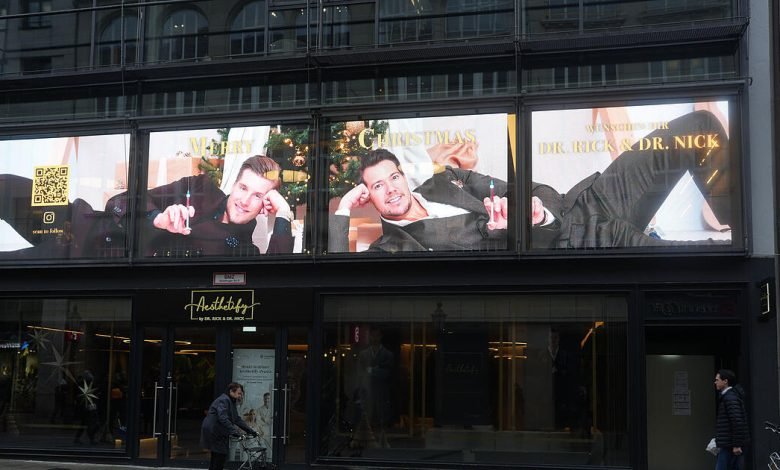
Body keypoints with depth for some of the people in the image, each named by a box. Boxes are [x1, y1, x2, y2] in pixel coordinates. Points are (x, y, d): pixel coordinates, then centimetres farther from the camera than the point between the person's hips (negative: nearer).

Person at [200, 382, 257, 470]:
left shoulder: (231, 402, 16)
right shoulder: (223, 400, -17)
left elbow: (237, 419, 15)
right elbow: (223, 418, -29)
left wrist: (249, 430, 6)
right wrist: (234, 431, -36)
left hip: (219, 433, 11)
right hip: (213, 432, -11)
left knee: (216, 458, 13)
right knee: (221, 456, -11)